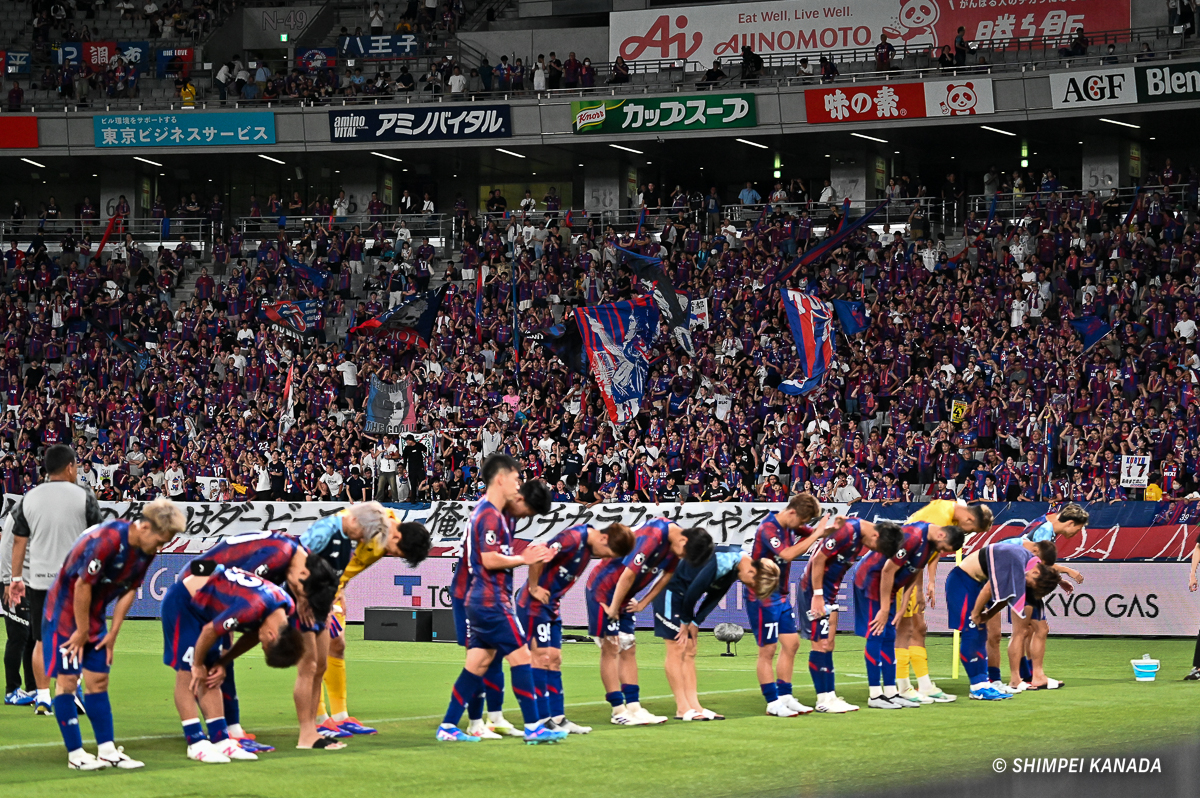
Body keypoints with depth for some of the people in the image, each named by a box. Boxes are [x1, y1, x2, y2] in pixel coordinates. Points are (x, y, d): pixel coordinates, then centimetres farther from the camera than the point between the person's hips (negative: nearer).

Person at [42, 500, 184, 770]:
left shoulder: (146, 550, -4)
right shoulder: (107, 540, -30)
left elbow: (129, 591, 5)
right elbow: (83, 585, -24)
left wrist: (113, 633, 2)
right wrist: (82, 631, -16)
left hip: (93, 615, 8)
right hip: (66, 612, -8)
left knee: (98, 680, 7)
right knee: (67, 680, -5)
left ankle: (107, 750, 9)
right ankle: (75, 754, -2)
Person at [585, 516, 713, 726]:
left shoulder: (674, 544, -2)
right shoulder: (652, 537, -30)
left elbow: (666, 575, 12)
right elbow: (628, 575, -27)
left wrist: (643, 604, 9)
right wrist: (613, 609, -19)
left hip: (623, 595, 9)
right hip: (604, 589, -9)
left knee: (628, 649, 7)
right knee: (611, 649, -6)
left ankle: (633, 707, 8)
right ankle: (619, 711, -5)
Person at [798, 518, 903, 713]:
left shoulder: (860, 536, 5)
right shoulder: (847, 531, -23)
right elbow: (818, 559, -21)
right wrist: (817, 596, -19)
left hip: (829, 590, 9)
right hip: (814, 588, -9)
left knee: (828, 645, 10)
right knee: (821, 644, -6)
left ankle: (830, 696, 14)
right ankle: (823, 700, -2)